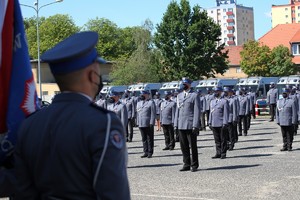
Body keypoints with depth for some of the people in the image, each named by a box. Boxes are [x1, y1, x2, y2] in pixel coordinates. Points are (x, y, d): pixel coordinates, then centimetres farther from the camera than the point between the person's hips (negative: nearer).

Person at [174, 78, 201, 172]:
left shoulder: (194, 95, -3)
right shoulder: (179, 96, 15)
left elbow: (197, 111, -7)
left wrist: (195, 125, -13)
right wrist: (176, 124, 10)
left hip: (190, 125, -5)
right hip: (181, 125, 5)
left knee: (193, 146, 1)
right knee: (183, 146, 8)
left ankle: (194, 165, 9)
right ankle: (186, 164, 16)